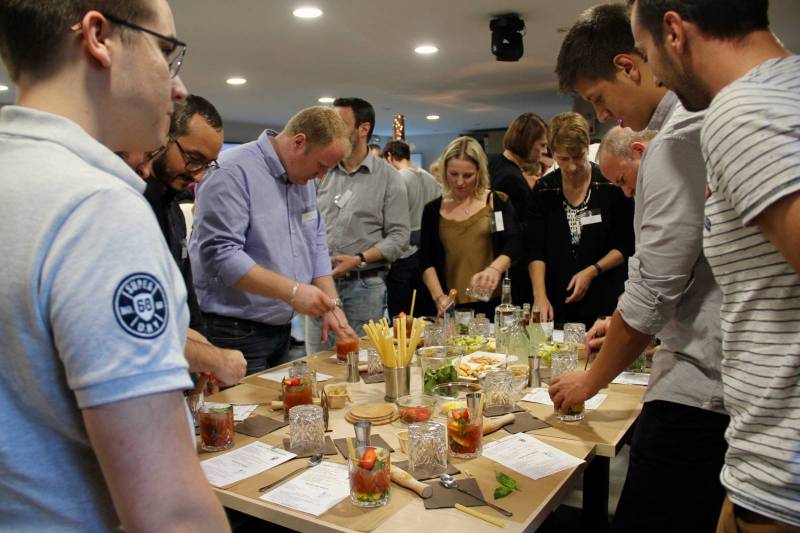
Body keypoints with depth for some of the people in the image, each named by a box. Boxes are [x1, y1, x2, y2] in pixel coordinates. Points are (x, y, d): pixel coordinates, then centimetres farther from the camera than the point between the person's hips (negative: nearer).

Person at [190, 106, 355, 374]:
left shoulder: (303, 178, 9)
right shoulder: (232, 172, -18)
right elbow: (219, 254, -26)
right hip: (234, 334, -8)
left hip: (281, 328, 8)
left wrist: (331, 303, 1)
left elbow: (316, 244, 13)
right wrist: (292, 291, -27)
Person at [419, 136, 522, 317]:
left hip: (494, 303, -1)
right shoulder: (433, 210, 7)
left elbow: (514, 244, -12)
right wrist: (439, 296, -11)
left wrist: (495, 268, -32)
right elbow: (426, 260, 4)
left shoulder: (498, 203, 1)